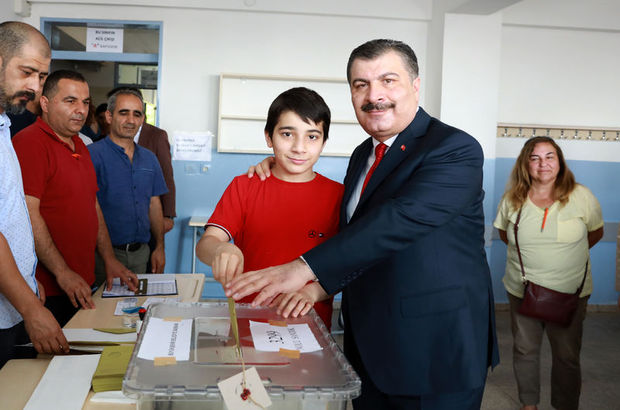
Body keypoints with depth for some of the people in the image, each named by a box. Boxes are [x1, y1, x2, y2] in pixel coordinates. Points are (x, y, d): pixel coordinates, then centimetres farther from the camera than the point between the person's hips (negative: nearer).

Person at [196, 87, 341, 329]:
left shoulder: (337, 195, 5)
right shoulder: (243, 187, 8)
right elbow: (205, 244, -2)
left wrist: (313, 291, -16)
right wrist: (220, 251, -24)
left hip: (308, 326, -2)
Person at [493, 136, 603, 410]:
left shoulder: (582, 197, -9)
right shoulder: (512, 200, -4)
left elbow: (596, 233, 7)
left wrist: (568, 254, 5)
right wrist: (530, 253, 6)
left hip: (570, 293, -2)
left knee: (567, 356, 10)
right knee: (525, 350, 16)